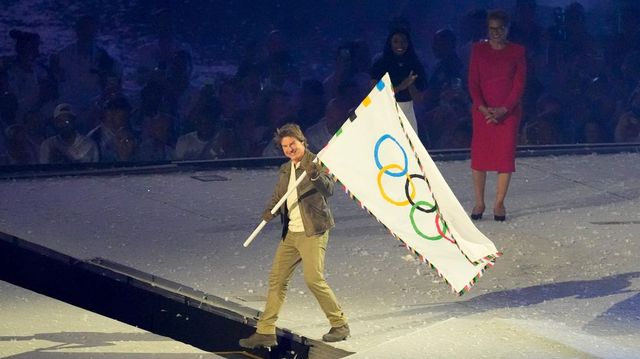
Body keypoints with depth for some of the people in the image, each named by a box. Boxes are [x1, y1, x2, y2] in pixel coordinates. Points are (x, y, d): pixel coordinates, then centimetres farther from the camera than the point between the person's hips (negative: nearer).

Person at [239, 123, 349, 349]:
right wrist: (269, 212, -2)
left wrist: (314, 175, -41)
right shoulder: (285, 170, 14)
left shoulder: (315, 163, -8)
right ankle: (265, 332, 8)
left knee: (314, 279, -15)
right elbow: (278, 197, 19)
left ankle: (339, 325, -1)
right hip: (291, 234, 7)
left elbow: (329, 190, -22)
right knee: (276, 278, 5)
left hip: (312, 233, -7)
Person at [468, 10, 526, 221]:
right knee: (479, 154, -2)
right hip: (482, 110, 1)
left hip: (508, 112, -1)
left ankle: (499, 203, 2)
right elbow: (473, 81, 1)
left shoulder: (517, 51, 3)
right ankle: (479, 202, 5)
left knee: (506, 155, -3)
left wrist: (504, 109, -12)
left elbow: (519, 84, -1)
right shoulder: (479, 50, 5)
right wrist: (483, 108, -12)